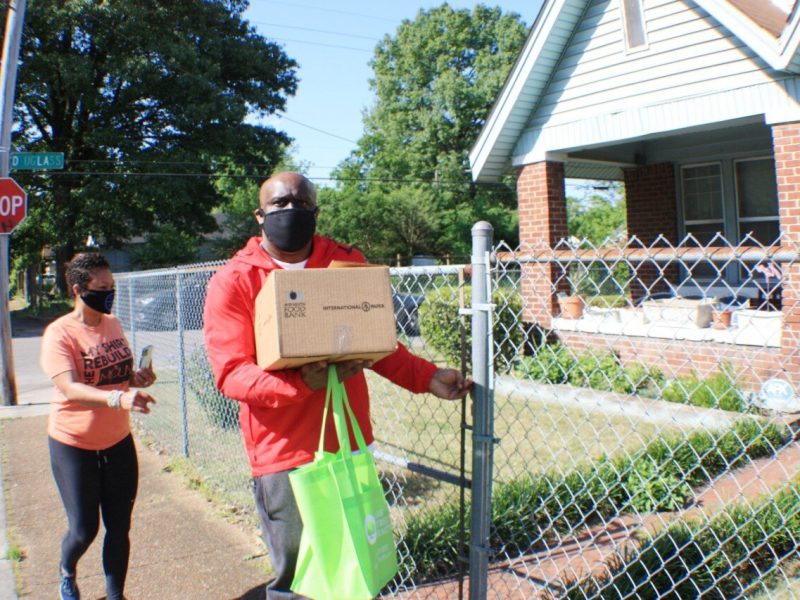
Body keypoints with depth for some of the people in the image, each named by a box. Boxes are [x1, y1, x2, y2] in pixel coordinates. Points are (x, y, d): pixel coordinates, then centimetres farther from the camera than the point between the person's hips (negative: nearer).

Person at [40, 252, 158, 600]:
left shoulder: (113, 324, 4)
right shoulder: (59, 333, -15)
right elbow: (70, 389, -28)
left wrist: (137, 378, -5)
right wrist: (119, 398, -44)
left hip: (118, 441, 5)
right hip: (74, 444, -5)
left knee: (119, 528, 8)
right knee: (83, 530, 5)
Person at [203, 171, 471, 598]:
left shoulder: (348, 263, 4)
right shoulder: (233, 282, -5)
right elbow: (230, 373, -11)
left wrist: (427, 377, -4)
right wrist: (303, 383, -26)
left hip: (350, 443, 4)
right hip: (284, 453, -3)